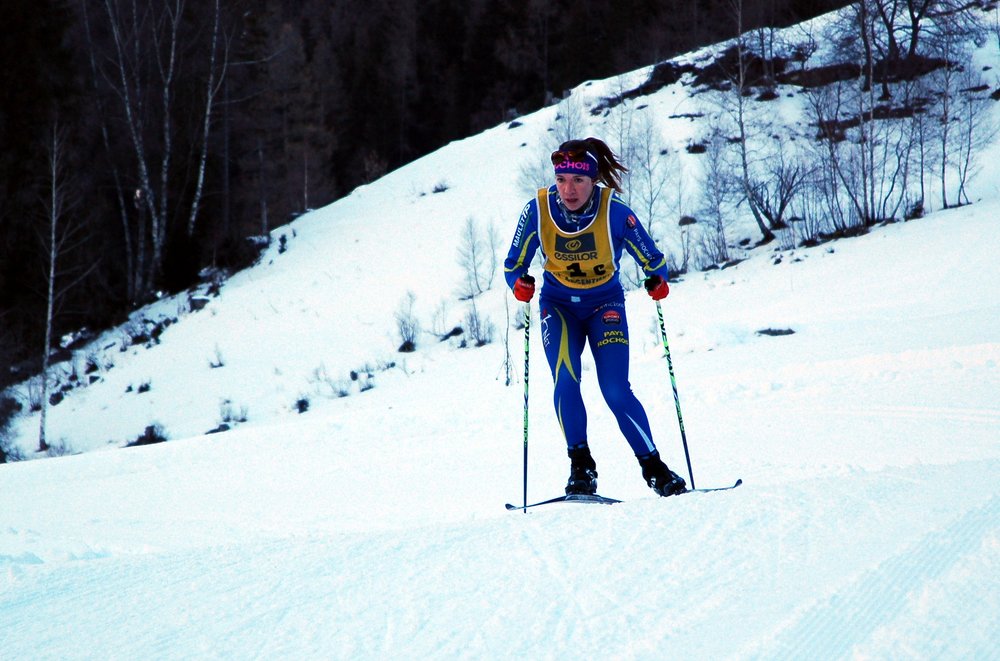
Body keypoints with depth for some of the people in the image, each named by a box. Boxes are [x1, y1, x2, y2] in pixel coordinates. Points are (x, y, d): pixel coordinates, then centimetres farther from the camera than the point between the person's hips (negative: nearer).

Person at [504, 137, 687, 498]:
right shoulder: (537, 210, -18)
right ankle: (580, 466, -8)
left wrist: (657, 281, -31)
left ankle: (654, 468, 0)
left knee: (616, 392, -13)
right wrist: (519, 283, -30)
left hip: (605, 304, -1)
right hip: (559, 305, 1)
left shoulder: (616, 213, -22)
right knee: (565, 382, -20)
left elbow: (652, 260, -11)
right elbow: (513, 264, -9)